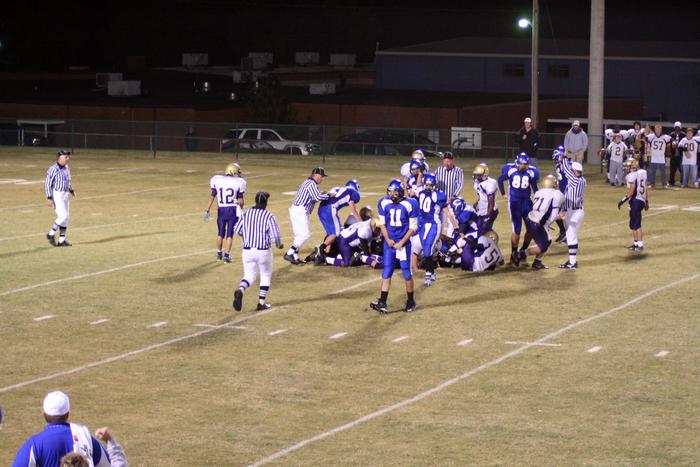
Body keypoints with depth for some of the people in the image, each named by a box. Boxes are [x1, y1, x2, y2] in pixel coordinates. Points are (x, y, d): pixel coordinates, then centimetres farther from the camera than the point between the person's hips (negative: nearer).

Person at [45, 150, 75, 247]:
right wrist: (49, 198, -18)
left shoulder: (67, 168, 10)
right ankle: (51, 234, 1)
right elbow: (48, 184, -13)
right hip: (57, 194, -8)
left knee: (66, 217, 8)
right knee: (63, 216, -15)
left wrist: (71, 190, 11)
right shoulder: (53, 169, -14)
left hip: (66, 195, 8)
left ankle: (62, 240, 14)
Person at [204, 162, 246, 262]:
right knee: (230, 234, 5)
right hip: (233, 210, -2)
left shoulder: (217, 181, -1)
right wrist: (241, 210, 18)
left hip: (221, 210, 2)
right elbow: (240, 201, -2)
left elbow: (212, 197, -1)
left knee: (221, 233, 18)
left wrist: (207, 211, 1)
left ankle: (219, 254, 29)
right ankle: (226, 255, 0)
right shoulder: (238, 183, -7)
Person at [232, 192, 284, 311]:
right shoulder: (269, 216, -10)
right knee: (266, 275, 18)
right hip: (263, 251, -3)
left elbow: (237, 230, 7)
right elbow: (275, 234, -13)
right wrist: (279, 245, 8)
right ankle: (261, 302, 16)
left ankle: (240, 290, -20)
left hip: (247, 251, 3)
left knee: (249, 275, 12)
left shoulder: (246, 214, 1)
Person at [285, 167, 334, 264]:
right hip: (300, 211, -10)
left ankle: (295, 257, 13)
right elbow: (317, 197, -23)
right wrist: (329, 195, -11)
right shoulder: (312, 184, -12)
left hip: (295, 209, 10)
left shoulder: (307, 182, 20)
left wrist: (321, 195, 14)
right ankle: (289, 254, -13)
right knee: (305, 234, -10)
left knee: (299, 235, 13)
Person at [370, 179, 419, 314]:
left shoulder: (409, 204, -11)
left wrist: (401, 242, -12)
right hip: (389, 242, 3)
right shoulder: (384, 203, -1)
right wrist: (387, 239, -6)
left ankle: (410, 301, 19)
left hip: (403, 243, -3)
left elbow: (413, 227, -6)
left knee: (407, 272, 3)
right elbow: (382, 223, 8)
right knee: (386, 273, 0)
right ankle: (382, 303, -4)